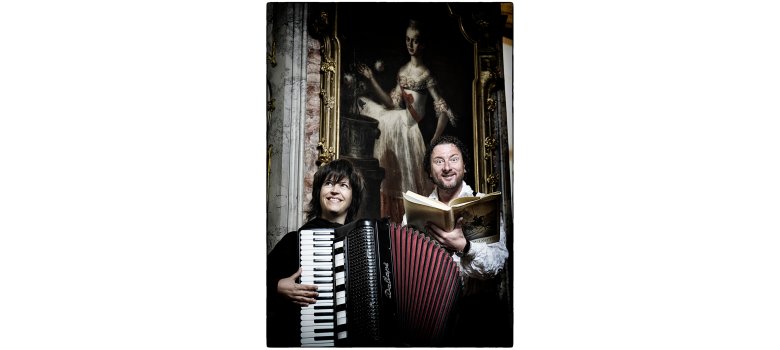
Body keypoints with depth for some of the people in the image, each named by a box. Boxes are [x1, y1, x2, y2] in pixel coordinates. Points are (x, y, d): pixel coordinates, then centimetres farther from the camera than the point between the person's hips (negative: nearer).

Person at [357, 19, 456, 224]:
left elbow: (443, 112, -14)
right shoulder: (402, 71, 10)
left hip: (411, 130, -7)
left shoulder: (426, 74, -10)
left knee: (410, 182, -2)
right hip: (398, 126, 7)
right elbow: (392, 103, 11)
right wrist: (371, 80, 7)